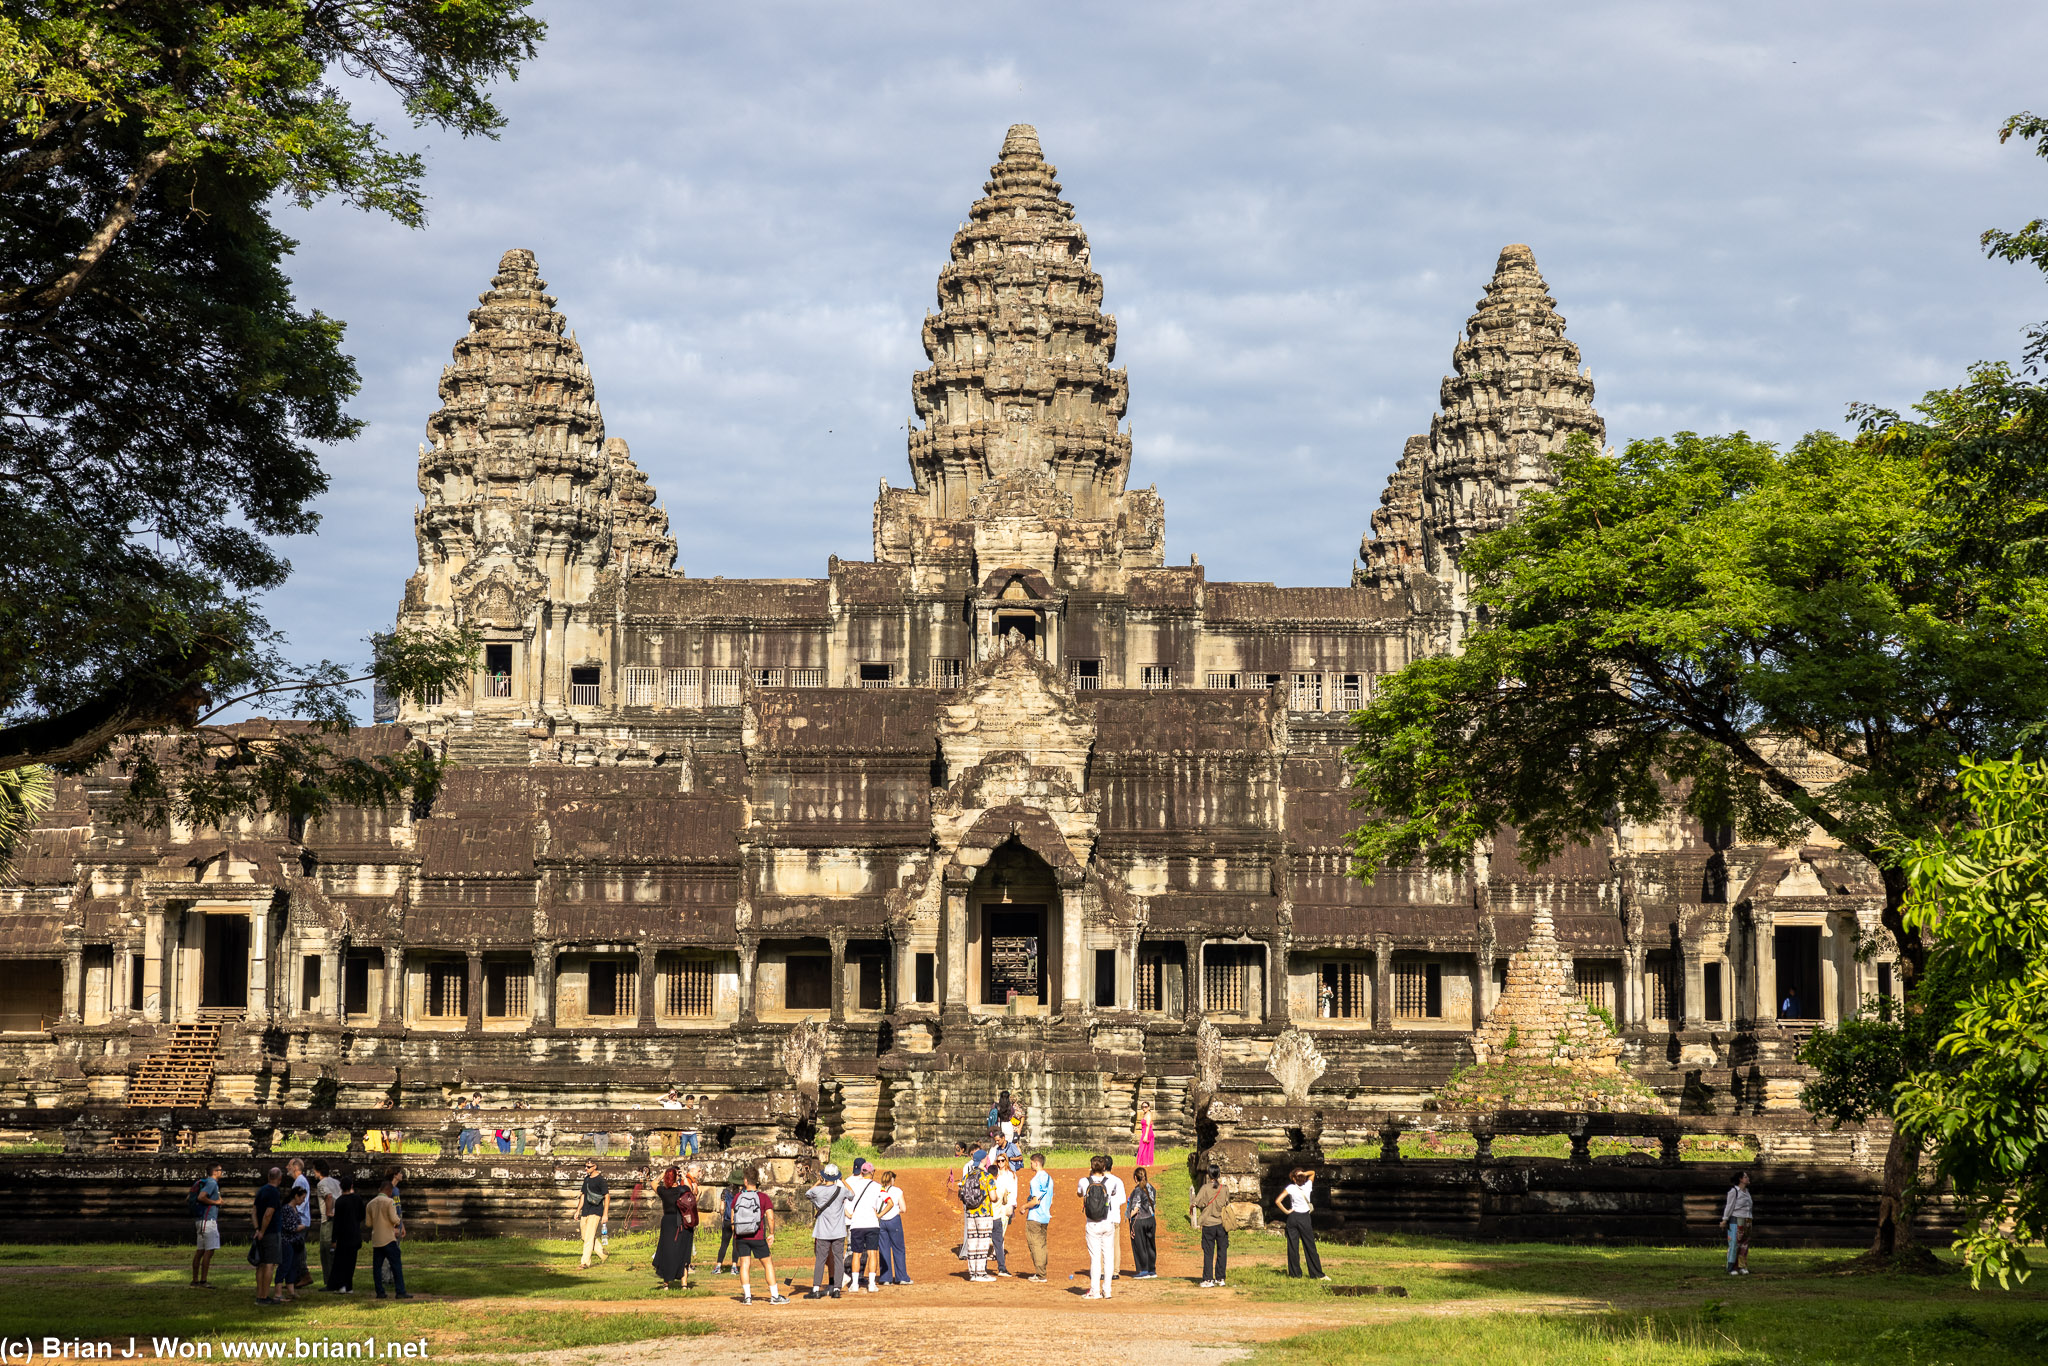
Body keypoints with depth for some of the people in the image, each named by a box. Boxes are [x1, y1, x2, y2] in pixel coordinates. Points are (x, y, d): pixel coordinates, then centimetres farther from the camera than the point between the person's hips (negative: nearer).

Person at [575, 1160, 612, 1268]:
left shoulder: (600, 1180, -8)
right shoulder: (586, 1179, 15)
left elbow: (607, 1197, -10)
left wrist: (605, 1214, -15)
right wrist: (578, 1210, 19)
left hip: (595, 1212, -8)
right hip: (585, 1213, 8)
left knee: (589, 1238, -13)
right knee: (585, 1238, 11)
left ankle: (586, 1262, -13)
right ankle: (603, 1254, 25)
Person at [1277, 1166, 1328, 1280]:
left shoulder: (1291, 1188, -6)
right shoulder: (1308, 1186, 0)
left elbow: (1278, 1201, -12)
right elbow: (1312, 1173, 17)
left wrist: (1286, 1211, -2)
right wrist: (1304, 1173, -3)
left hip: (1293, 1217, -1)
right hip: (1305, 1218, 1)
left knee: (1293, 1246, 4)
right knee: (1310, 1246, 3)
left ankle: (1295, 1273, 5)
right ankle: (1317, 1274, 3)